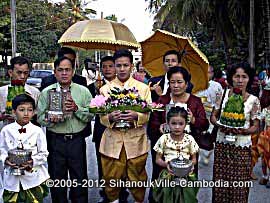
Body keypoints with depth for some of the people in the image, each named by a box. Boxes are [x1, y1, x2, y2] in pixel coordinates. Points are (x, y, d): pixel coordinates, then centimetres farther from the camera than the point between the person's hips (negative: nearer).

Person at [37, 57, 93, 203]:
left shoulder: (83, 91, 3)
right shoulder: (46, 92, 3)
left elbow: (90, 116, -2)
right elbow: (40, 117, -1)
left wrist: (76, 108, -17)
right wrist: (51, 119, -20)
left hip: (77, 140, 0)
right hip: (55, 140, 0)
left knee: (80, 178, 8)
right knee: (57, 179, 12)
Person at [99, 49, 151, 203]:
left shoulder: (143, 88, 7)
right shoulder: (105, 89, 8)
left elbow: (147, 115, 1)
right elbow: (102, 118, 5)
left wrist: (136, 116, -20)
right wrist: (110, 117, -18)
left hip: (136, 141, 0)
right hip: (112, 141, 1)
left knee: (137, 178, 6)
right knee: (111, 179, 6)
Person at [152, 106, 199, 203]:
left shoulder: (189, 139, 0)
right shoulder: (164, 139, -3)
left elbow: (194, 159, 7)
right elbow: (158, 159, 2)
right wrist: (165, 164, -17)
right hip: (168, 174, -1)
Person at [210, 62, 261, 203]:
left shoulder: (253, 100, -5)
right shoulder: (223, 94, 0)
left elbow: (255, 127, -1)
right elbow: (213, 117, 6)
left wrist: (242, 131, -19)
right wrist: (221, 125, -14)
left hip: (242, 147, -1)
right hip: (222, 145, 2)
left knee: (238, 185, 3)